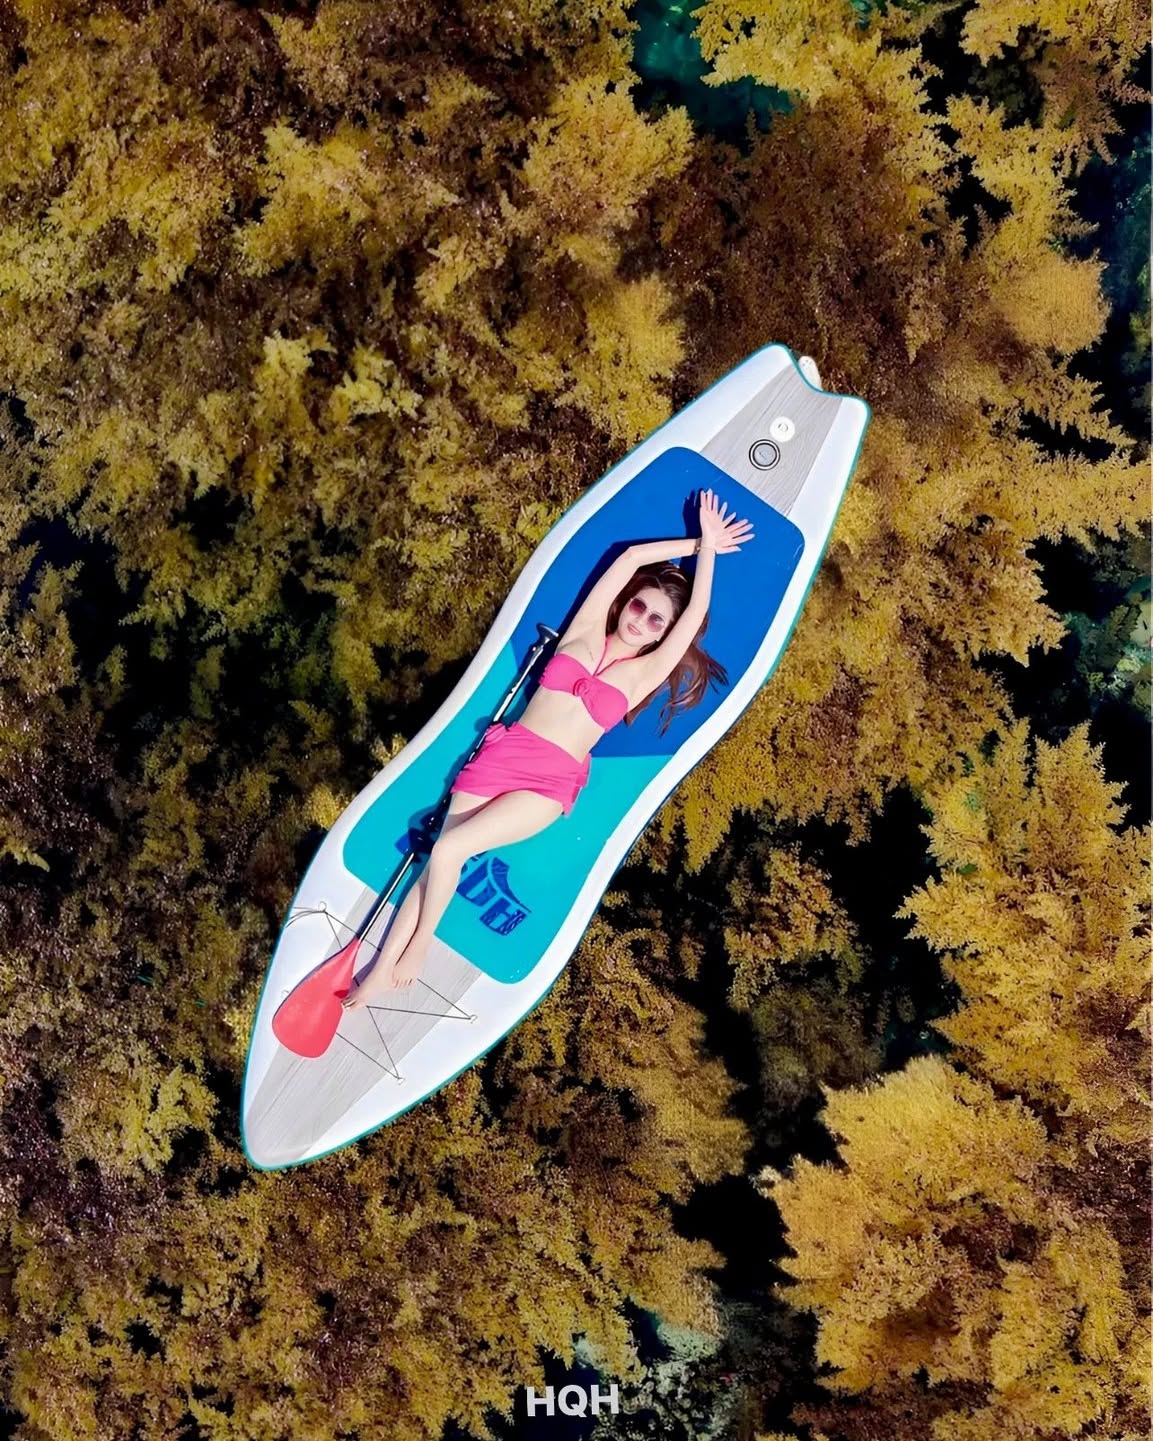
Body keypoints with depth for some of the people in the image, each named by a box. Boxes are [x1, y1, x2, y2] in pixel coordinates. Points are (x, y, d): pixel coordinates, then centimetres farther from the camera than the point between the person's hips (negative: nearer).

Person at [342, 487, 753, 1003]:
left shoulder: (645, 672, 6)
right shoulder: (586, 631, 10)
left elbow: (695, 616, -3)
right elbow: (630, 557, 6)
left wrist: (707, 548, 2)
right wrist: (696, 541, 11)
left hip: (551, 783, -2)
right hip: (502, 753, 2)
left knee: (448, 850, -22)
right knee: (438, 858, -10)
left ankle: (417, 949, -2)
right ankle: (380, 972, -4)